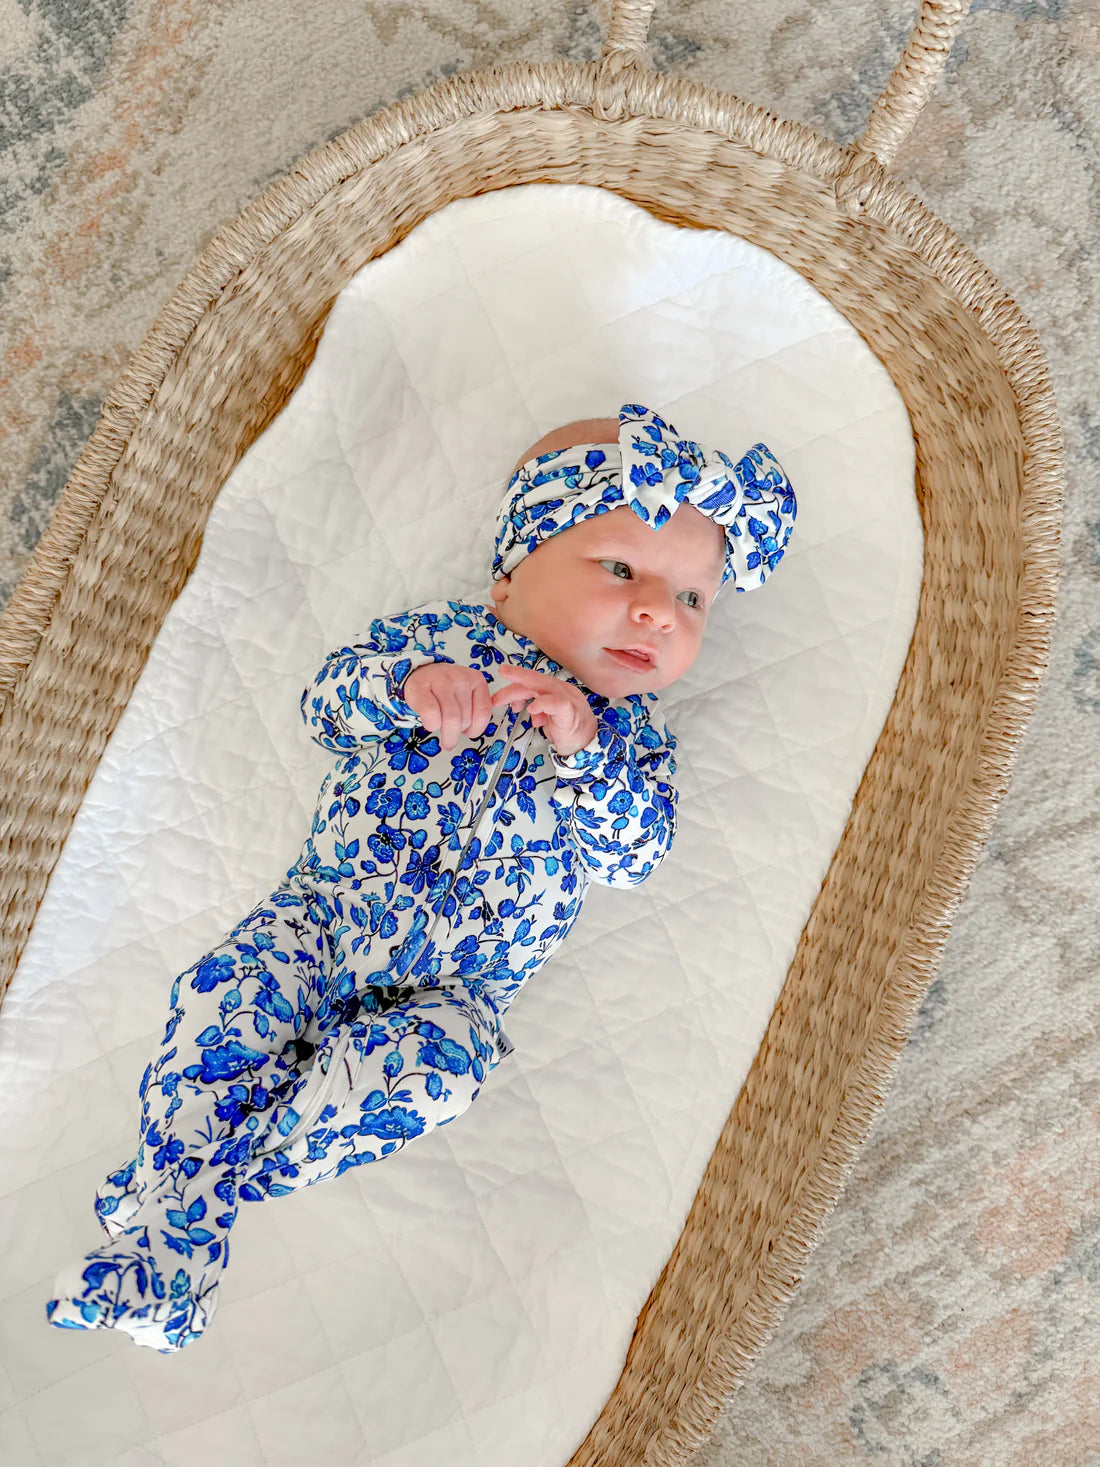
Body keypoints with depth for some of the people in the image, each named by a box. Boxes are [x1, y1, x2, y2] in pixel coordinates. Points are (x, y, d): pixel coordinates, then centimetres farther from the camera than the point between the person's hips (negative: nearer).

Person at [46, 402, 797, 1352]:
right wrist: (407, 691, -27)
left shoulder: (631, 734, 4)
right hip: (322, 913, 1)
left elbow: (636, 853, -9)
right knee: (221, 997, -20)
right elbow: (327, 697, -6)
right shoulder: (438, 638, 2)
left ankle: (208, 1174, -9)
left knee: (428, 1071, -28)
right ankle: (176, 1226, -3)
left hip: (453, 985, 0)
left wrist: (584, 747, -25)